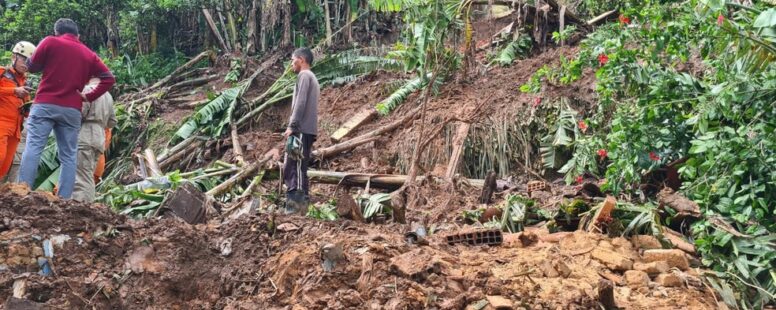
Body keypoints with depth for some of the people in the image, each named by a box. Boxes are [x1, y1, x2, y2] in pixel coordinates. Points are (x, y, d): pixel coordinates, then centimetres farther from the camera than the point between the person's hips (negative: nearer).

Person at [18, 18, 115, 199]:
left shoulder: (50, 42, 3)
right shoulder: (89, 55, 13)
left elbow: (32, 67, 10)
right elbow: (109, 79, 8)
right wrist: (89, 97, 8)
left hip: (45, 104, -2)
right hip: (72, 110, 3)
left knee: (33, 147, -5)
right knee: (68, 156, 3)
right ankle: (64, 200, -3)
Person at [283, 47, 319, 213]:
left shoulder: (304, 75, -5)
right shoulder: (312, 78, 24)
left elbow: (300, 103, -16)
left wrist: (291, 126, -17)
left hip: (301, 129, -10)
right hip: (308, 130, 10)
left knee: (294, 167, -12)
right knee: (296, 168, 11)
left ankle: (296, 205, -15)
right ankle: (301, 202, 11)